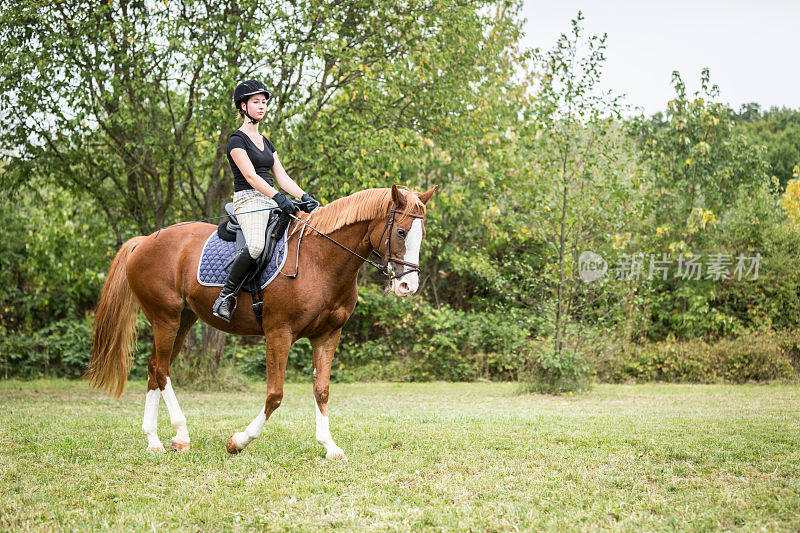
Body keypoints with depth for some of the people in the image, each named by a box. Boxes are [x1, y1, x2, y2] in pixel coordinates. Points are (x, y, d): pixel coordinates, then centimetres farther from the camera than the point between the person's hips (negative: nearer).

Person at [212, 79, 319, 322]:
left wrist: (304, 197, -2)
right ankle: (225, 297, -24)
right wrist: (278, 198, -26)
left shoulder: (266, 143, 22)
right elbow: (251, 176, -14)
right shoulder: (237, 140, -2)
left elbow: (282, 177, 15)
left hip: (271, 203, 8)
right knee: (256, 245, -36)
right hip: (248, 201, -8)